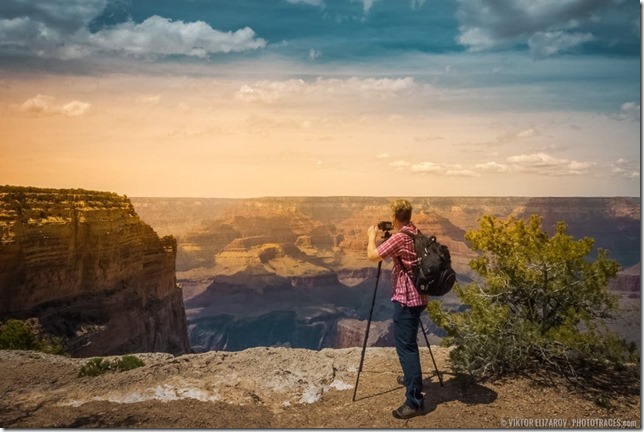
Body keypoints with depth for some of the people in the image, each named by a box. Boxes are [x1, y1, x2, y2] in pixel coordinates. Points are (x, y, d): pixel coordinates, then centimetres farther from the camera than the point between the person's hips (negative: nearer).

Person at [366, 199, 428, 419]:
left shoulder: (399, 237, -18)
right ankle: (411, 377, 41)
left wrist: (372, 236, -1)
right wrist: (384, 236, 22)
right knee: (408, 341, 25)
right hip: (418, 296, 10)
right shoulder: (417, 234, 10)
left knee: (406, 346, -8)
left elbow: (372, 256, -18)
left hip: (405, 298, -10)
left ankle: (414, 400, -7)